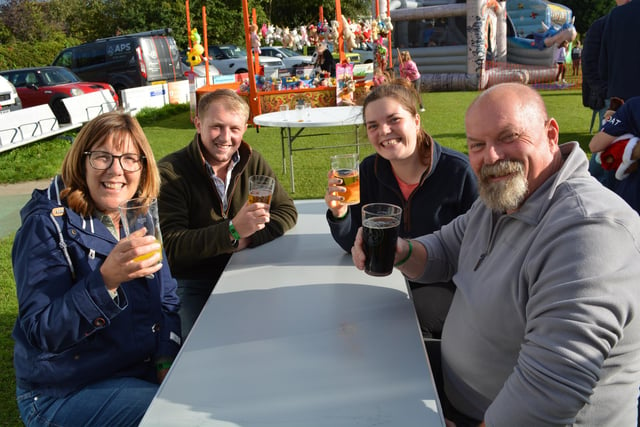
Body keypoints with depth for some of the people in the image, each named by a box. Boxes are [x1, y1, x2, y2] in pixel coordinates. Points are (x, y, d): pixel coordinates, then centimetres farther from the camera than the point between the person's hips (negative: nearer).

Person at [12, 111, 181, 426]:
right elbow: (41, 332, -22)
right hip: (66, 392, -6)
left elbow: (167, 302, 9)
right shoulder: (47, 225, -15)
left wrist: (167, 357, -8)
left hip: (142, 371, 6)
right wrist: (106, 280, -36)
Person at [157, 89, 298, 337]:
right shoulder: (169, 173, -12)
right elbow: (171, 246, -19)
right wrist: (233, 231, -30)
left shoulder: (252, 162, 3)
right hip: (191, 285, -4)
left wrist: (246, 239, -15)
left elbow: (287, 211, 3)